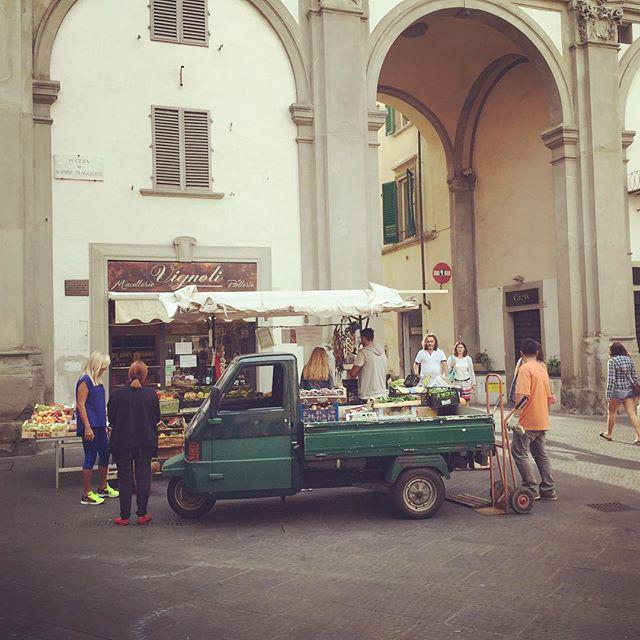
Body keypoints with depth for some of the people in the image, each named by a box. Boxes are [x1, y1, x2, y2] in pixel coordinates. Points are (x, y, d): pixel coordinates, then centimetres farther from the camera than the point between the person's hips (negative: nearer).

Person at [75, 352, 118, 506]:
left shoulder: (97, 380, 14)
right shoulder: (85, 381, -13)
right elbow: (80, 405, -18)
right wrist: (87, 427, -22)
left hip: (99, 426, 9)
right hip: (89, 426, -9)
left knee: (105, 453, 15)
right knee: (90, 457, -4)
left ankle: (103, 488, 30)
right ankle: (86, 495, 5)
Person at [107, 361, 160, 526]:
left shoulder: (117, 393, -9)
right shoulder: (151, 393, -8)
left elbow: (111, 418, -1)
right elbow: (157, 418, 2)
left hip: (122, 441, -1)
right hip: (146, 442, 1)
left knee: (125, 478, 8)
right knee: (143, 477, 10)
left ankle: (125, 516, 11)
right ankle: (142, 515, 12)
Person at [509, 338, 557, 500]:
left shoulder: (525, 368, -13)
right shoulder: (543, 369, 12)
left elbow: (522, 395, -23)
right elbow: (549, 397, 18)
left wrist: (515, 416, -21)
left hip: (527, 420, -8)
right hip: (542, 420, 8)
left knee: (519, 452, -1)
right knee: (541, 454, 13)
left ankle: (532, 489, -2)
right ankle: (549, 490, 15)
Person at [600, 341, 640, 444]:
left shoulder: (612, 361, -11)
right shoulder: (629, 360, 6)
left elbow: (611, 380, -15)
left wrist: (608, 396, -11)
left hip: (617, 390, -5)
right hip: (629, 390, 5)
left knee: (611, 412, 14)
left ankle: (609, 434, 28)